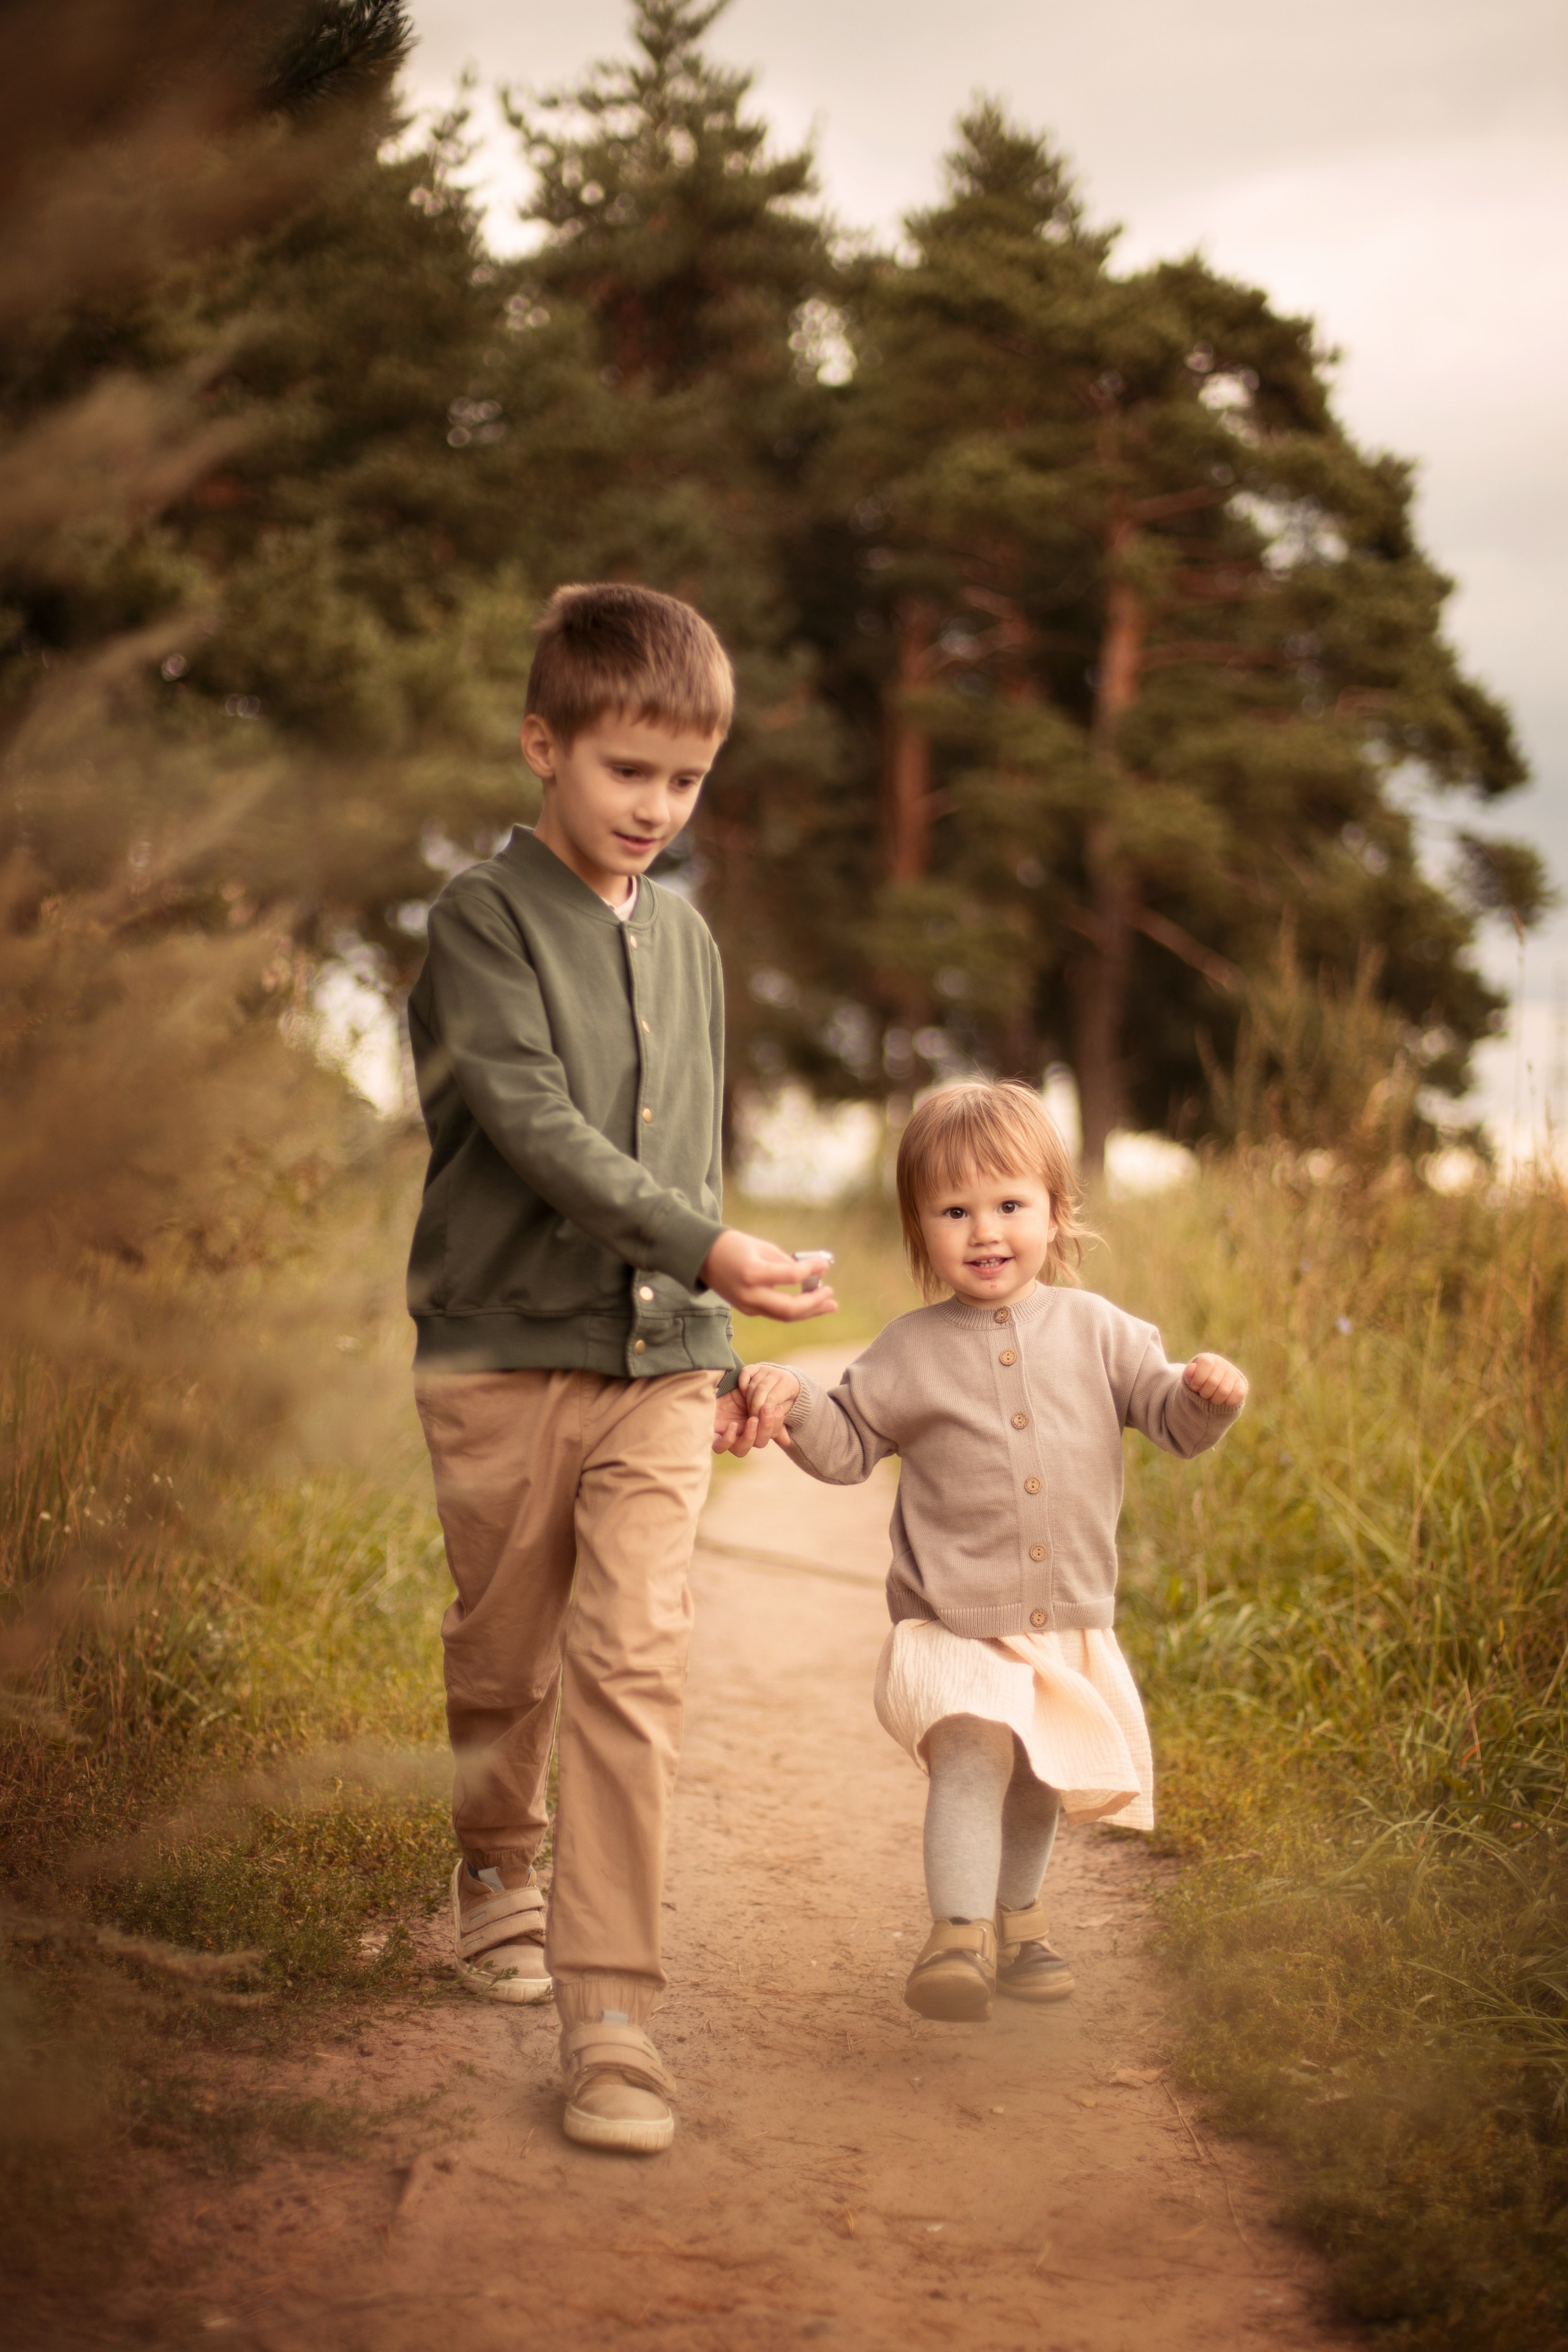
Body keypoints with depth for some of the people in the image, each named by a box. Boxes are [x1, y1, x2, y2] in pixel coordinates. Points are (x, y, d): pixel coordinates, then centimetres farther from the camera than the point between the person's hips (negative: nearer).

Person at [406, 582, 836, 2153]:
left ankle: (608, 2011, -7)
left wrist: (718, 1349, 20)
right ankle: (498, 1875, 38)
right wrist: (708, 1249, -24)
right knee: (504, 1660, 10)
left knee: (633, 1667, -8)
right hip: (505, 1356, -3)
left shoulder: (685, 939, 13)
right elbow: (531, 1123, -16)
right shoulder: (483, 919, -5)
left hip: (658, 1366, 3)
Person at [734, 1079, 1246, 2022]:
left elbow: (1168, 1415, 4)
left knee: (1040, 1780, 18)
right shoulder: (911, 1352, -1)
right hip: (956, 1626, -3)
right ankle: (960, 1932, -23)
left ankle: (1018, 1919, 39)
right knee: (973, 1755, -25)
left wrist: (1206, 1393, -17)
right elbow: (847, 1445, 4)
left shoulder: (1095, 1330, 2)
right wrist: (792, 1400, -14)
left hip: (1072, 1622, 3)